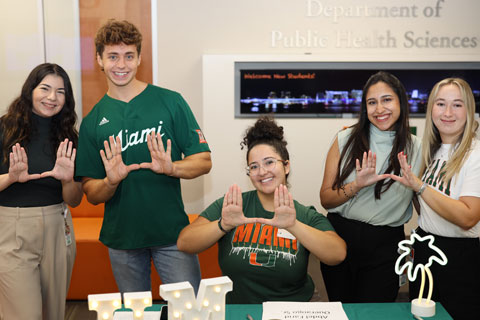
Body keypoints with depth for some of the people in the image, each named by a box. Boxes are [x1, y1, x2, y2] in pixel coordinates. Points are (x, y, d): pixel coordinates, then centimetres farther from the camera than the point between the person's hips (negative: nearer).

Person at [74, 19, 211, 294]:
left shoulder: (170, 102, -3)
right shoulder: (92, 122, 3)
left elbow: (204, 161, -3)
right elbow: (92, 194, 2)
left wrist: (171, 168, -23)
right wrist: (111, 181, -21)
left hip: (172, 232, -2)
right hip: (121, 236, 2)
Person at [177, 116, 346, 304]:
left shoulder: (307, 217, 0)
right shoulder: (228, 206, 0)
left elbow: (338, 255, -15)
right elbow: (184, 243, -8)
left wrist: (293, 226, -28)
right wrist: (223, 225, -24)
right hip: (236, 311, 1)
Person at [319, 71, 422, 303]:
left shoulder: (415, 148, -2)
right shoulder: (346, 140, -3)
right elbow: (326, 199, -4)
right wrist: (357, 185, -20)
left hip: (385, 246, 0)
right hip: (340, 236, 1)